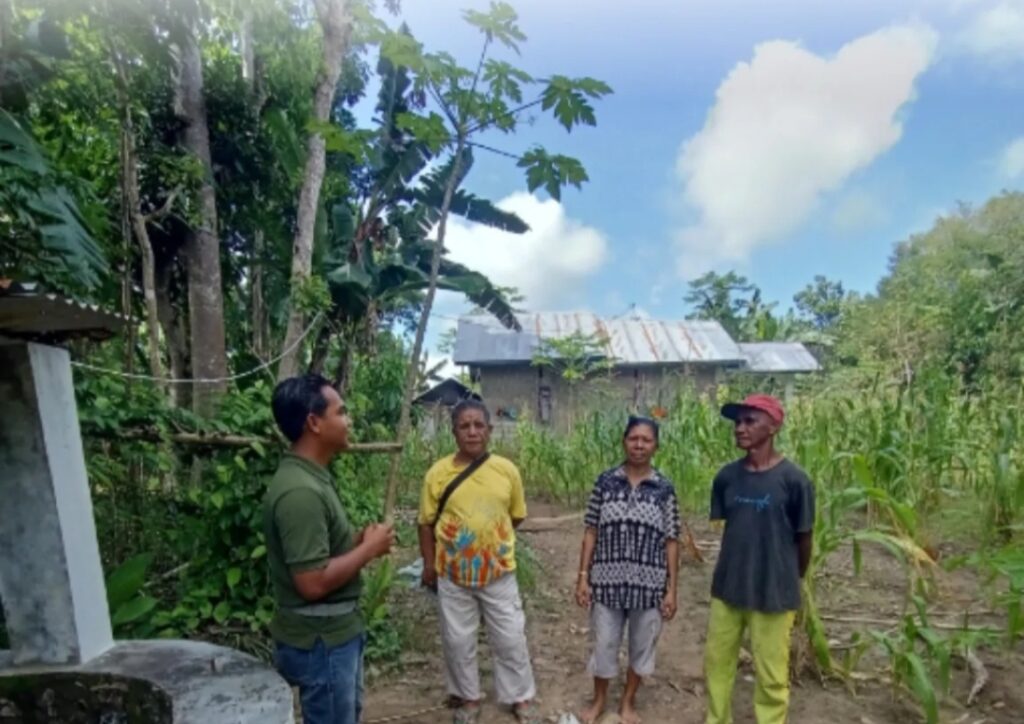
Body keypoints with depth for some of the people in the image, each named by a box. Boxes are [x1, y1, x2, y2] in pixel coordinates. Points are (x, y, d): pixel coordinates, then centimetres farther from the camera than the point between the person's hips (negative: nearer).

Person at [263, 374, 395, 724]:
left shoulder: (314, 477, 5)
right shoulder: (299, 491, -27)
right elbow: (313, 582, -29)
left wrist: (359, 539, 2)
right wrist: (369, 548, -18)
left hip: (338, 630, 10)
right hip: (320, 639, -9)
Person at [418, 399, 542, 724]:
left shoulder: (507, 470, -9)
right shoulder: (438, 473, -11)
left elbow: (516, 516, 6)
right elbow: (427, 523, -1)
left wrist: (490, 536, 4)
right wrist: (429, 565, -1)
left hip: (499, 572, 0)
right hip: (452, 575, 0)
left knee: (511, 638, 12)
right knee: (457, 640, 15)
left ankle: (521, 697, 33)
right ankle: (468, 698, 37)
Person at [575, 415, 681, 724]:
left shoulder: (665, 488, -3)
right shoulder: (605, 481, -3)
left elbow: (671, 542, 0)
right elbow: (591, 533, 0)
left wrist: (671, 589, -2)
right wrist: (583, 577, -3)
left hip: (649, 584, 0)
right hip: (607, 580, 0)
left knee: (642, 646, 15)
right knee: (603, 645, 13)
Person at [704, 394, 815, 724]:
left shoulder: (793, 480, -15)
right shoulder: (727, 476, -2)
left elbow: (803, 538, -3)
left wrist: (794, 581, 8)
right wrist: (742, 565, 10)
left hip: (773, 593, -4)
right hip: (727, 588, 5)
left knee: (771, 676, 9)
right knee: (716, 662, 16)